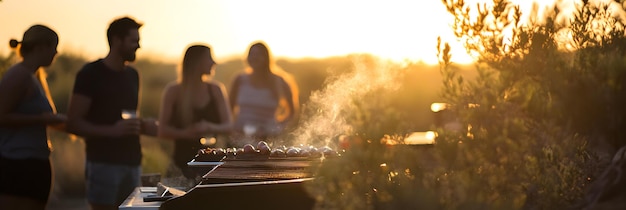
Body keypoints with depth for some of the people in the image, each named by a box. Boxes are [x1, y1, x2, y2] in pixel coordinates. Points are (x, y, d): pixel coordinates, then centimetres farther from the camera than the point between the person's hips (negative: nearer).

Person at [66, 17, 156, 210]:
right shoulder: (90, 74, -5)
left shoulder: (132, 75, 16)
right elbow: (73, 123, -10)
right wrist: (112, 130, -23)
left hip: (132, 162, 6)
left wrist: (143, 125, 6)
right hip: (103, 163, -6)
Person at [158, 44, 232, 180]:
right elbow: (162, 130, -2)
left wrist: (211, 128, -14)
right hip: (183, 159, -2)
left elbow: (228, 126, 7)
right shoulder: (174, 91, 1)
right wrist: (185, 133, -19)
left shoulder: (215, 89, 9)